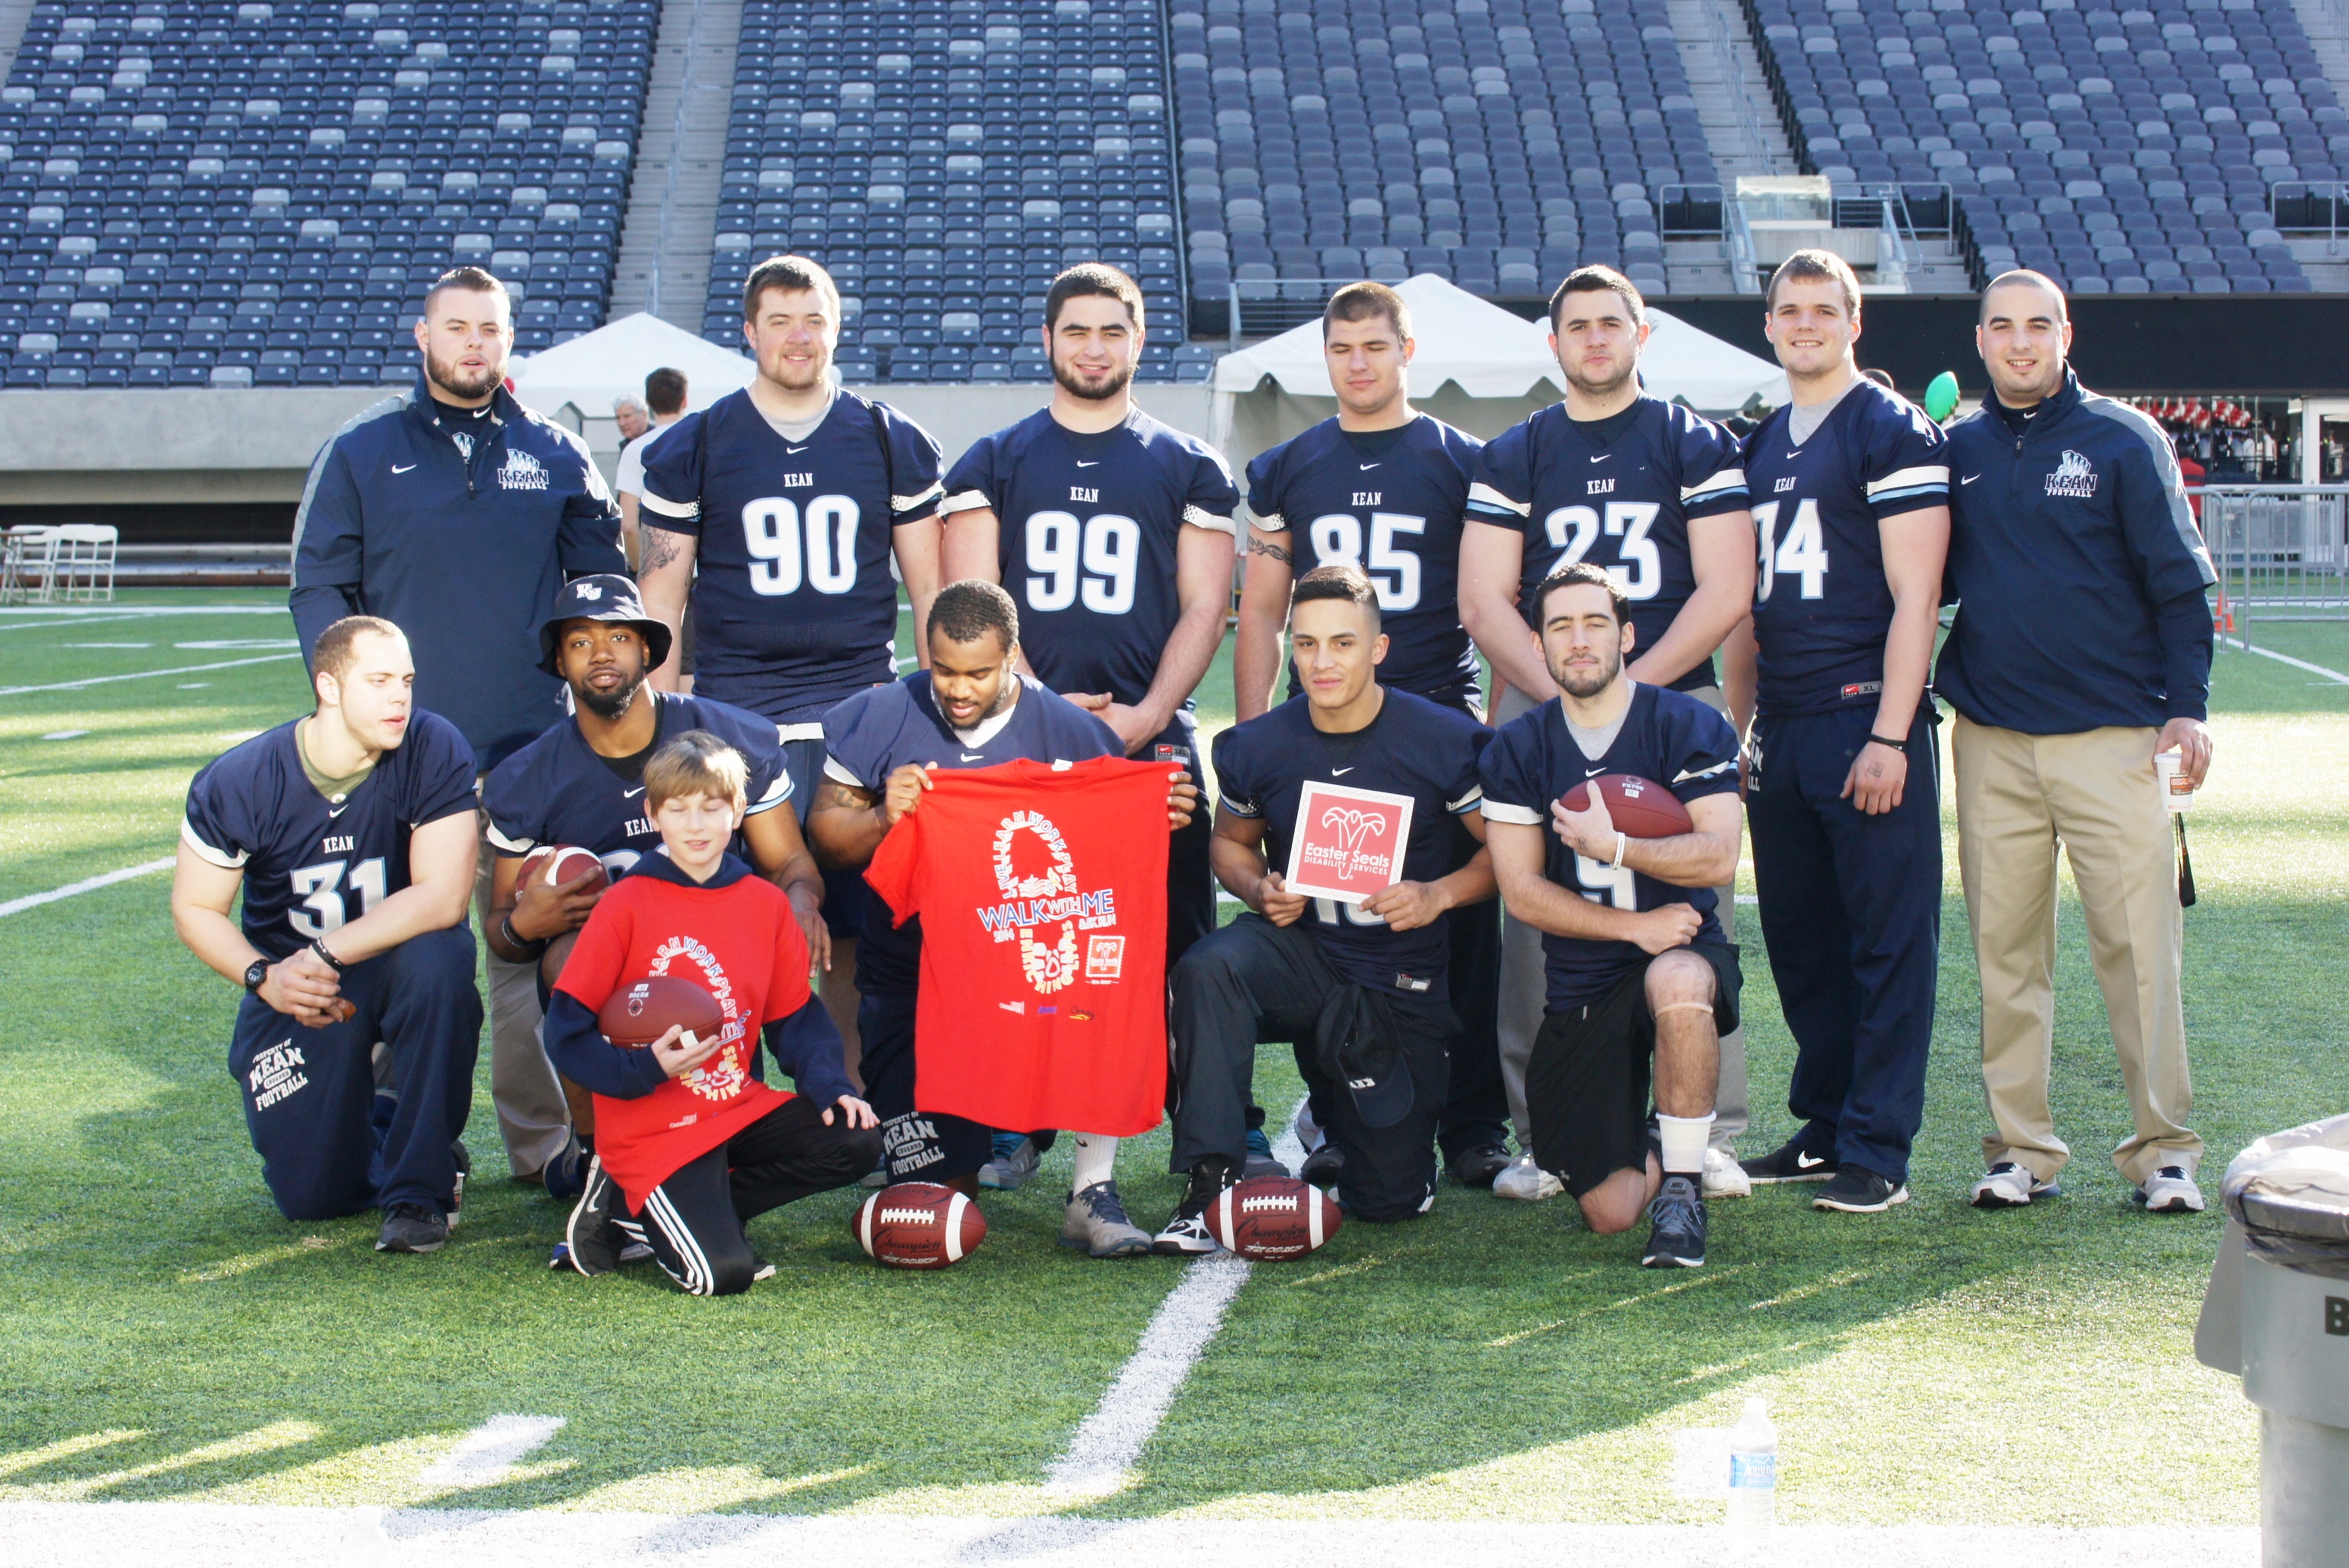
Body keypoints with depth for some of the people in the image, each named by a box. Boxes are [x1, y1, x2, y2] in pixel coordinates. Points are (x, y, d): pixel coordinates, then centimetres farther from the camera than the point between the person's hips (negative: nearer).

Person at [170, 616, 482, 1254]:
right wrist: (264, 977, -20)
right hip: (296, 986, 1)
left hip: (398, 957, -1)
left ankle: (419, 1188, -21)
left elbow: (442, 896, -27)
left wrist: (326, 955, -32)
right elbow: (195, 908, -3)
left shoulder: (435, 752, -20)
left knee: (437, 960, -38)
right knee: (311, 1195, -9)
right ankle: (375, 1122, 30)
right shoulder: (238, 783, -15)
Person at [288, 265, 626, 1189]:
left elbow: (602, 585, 16)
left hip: (531, 751, 1)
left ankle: (543, 1141, 9)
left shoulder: (555, 455, 10)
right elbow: (319, 588, 6)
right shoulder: (363, 452, 6)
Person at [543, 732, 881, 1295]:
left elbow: (793, 1018, 10)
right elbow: (566, 1031, -9)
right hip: (654, 1126, -6)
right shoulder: (626, 905, -8)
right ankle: (626, 1203, 9)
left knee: (853, 1141, -12)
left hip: (739, 1106, 6)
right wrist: (647, 1067, -24)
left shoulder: (766, 903, 6)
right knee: (722, 1274, -22)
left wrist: (831, 1086, -7)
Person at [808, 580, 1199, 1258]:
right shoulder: (881, 719, -2)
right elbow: (825, 832, -2)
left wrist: (1159, 818, -21)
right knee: (936, 1189, -9)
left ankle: (1094, 1192, -21)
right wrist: (882, 820, -23)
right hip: (911, 973, 0)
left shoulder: (1070, 731, -2)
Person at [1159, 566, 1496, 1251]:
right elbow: (1231, 841, 13)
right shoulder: (1255, 747, -5)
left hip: (1402, 985, -1)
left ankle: (1340, 1113, 38)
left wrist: (1438, 895, -20)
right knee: (1207, 967, -36)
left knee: (1388, 1199, 2)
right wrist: (1259, 891, -9)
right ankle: (1212, 1179, -28)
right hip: (1300, 953, 1)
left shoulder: (1447, 742, -11)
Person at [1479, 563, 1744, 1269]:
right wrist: (1635, 925, -15)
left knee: (1676, 981, -43)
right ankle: (1651, 1152, 32)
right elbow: (1521, 892, -5)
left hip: (1683, 952, -2)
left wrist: (1612, 846, -25)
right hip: (1581, 989, 2)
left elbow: (1717, 858, -15)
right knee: (1610, 1213, -8)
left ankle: (1683, 1183, -21)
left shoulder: (1690, 726, -3)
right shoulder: (1516, 750, 3)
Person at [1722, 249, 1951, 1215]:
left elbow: (1913, 599, -11)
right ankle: (1824, 1127, 21)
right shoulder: (1757, 446, 18)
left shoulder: (1895, 432, -4)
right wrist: (1739, 725, 16)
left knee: (1887, 942, -3)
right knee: (1798, 941, 11)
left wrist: (1888, 735, -17)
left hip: (1866, 720, -7)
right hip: (1778, 729, 7)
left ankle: (1877, 1152, 0)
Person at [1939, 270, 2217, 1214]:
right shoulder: (1957, 450, 10)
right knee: (2005, 951, 5)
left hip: (2112, 736, -3)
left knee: (2137, 944, -5)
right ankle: (2020, 1148, 12)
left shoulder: (2123, 441, 1)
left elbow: (2178, 580, 1)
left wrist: (2188, 705, -7)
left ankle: (2163, 1150, 3)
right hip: (1991, 741, 3)